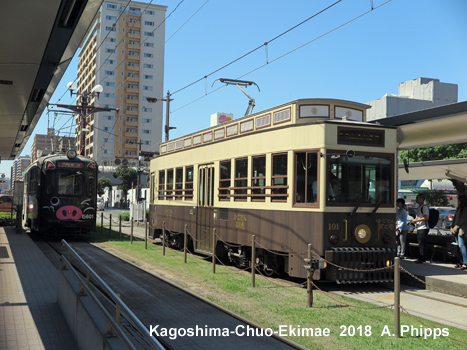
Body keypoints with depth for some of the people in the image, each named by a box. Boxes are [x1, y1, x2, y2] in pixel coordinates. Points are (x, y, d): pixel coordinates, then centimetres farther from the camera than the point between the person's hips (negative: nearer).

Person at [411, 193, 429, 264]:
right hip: (419, 228, 10)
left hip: (423, 228, -10)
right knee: (420, 244, 13)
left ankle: (422, 259, -3)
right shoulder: (419, 207, 18)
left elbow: (425, 217, -23)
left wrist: (416, 220, -19)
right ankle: (422, 258, 21)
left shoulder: (424, 207, -13)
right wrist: (415, 220, 14)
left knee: (422, 244, -7)